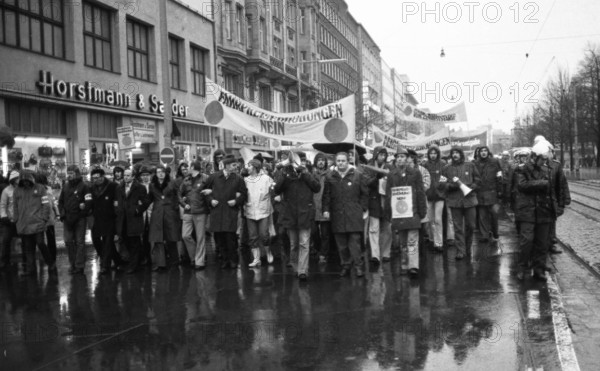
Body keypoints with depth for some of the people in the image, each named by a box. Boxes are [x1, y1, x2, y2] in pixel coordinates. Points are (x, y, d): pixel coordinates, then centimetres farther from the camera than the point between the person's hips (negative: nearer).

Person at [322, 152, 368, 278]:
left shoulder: (357, 175, 3)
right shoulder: (330, 177, 9)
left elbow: (365, 194, 6)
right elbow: (326, 195, 10)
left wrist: (364, 209, 2)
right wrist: (326, 209, -1)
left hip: (354, 215, -2)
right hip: (337, 215, 3)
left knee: (354, 241, -7)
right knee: (341, 244, 4)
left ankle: (358, 266, 0)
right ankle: (345, 266, 13)